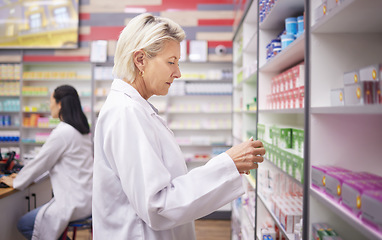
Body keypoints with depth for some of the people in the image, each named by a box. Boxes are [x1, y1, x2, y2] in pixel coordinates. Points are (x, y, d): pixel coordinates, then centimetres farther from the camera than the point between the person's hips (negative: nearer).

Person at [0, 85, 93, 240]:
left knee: (24, 225, 3)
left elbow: (40, 162, -8)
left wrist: (15, 182, 8)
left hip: (74, 202, -9)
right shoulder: (82, 129, 10)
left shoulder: (62, 132, -18)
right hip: (86, 197, 9)